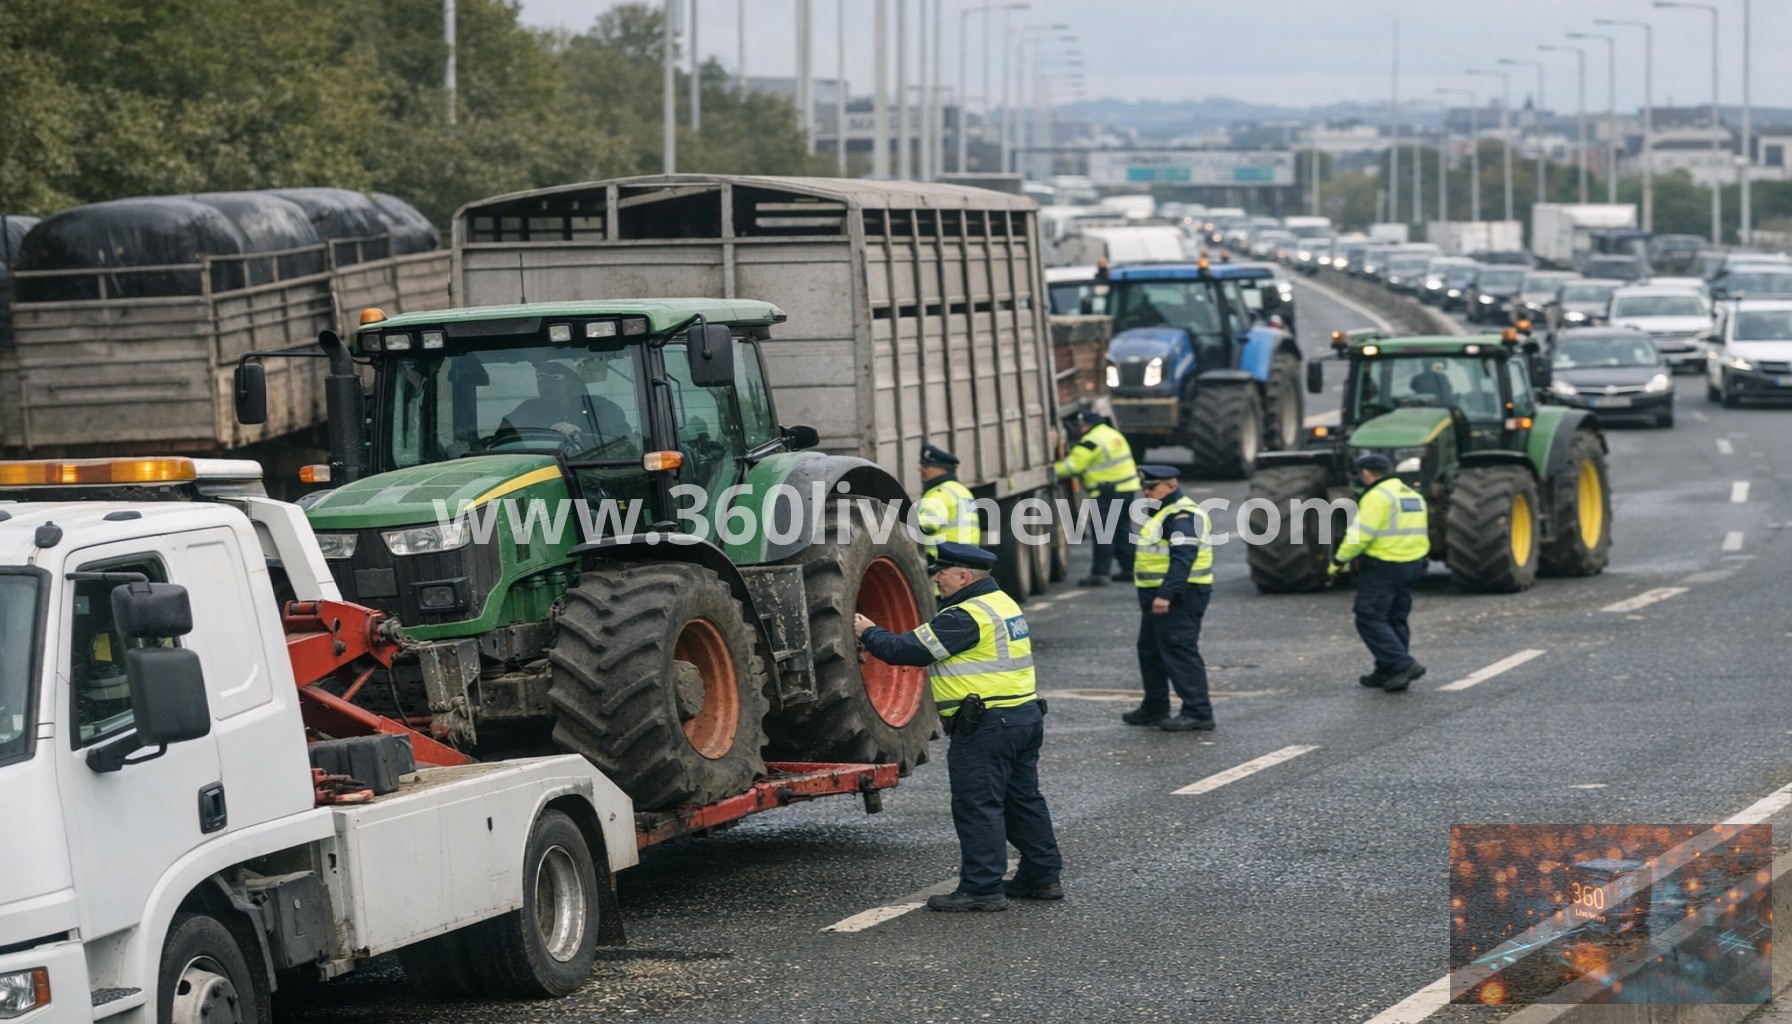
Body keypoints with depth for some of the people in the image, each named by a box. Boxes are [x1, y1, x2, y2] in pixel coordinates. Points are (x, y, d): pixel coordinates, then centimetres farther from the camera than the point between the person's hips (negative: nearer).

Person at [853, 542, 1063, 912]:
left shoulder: (966, 617, -18)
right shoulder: (1002, 604, 15)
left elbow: (907, 650, -15)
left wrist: (869, 634, 2)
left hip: (986, 726, -10)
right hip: (1025, 715, 10)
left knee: (977, 806, -5)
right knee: (1023, 798, 16)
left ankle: (982, 888, -4)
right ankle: (1043, 876, 22)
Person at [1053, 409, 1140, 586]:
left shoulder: (1091, 443, -15)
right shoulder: (1113, 434, 16)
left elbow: (1071, 466, -14)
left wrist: (1053, 469, -2)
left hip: (1108, 493, -9)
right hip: (1127, 489, 9)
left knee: (1103, 533, -7)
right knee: (1121, 530, 17)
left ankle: (1099, 573, -8)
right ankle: (1129, 569, 19)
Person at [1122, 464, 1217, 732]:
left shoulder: (1182, 516, -18)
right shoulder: (1164, 513, 18)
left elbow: (1183, 559, -27)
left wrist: (1166, 594, -32)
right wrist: (1153, 595, 25)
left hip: (1179, 598, -11)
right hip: (1159, 596, 11)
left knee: (1179, 652, -12)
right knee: (1150, 650, 18)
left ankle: (1198, 713, -12)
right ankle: (1154, 708, 29)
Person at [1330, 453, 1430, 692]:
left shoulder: (1377, 497, -14)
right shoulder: (1413, 495, 14)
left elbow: (1359, 535, -19)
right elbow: (1421, 535, 17)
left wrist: (1338, 561, -9)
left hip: (1381, 567, -9)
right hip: (1412, 566, 9)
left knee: (1370, 620, -5)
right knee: (1395, 620, 15)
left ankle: (1402, 665, -15)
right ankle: (1388, 672, 17)